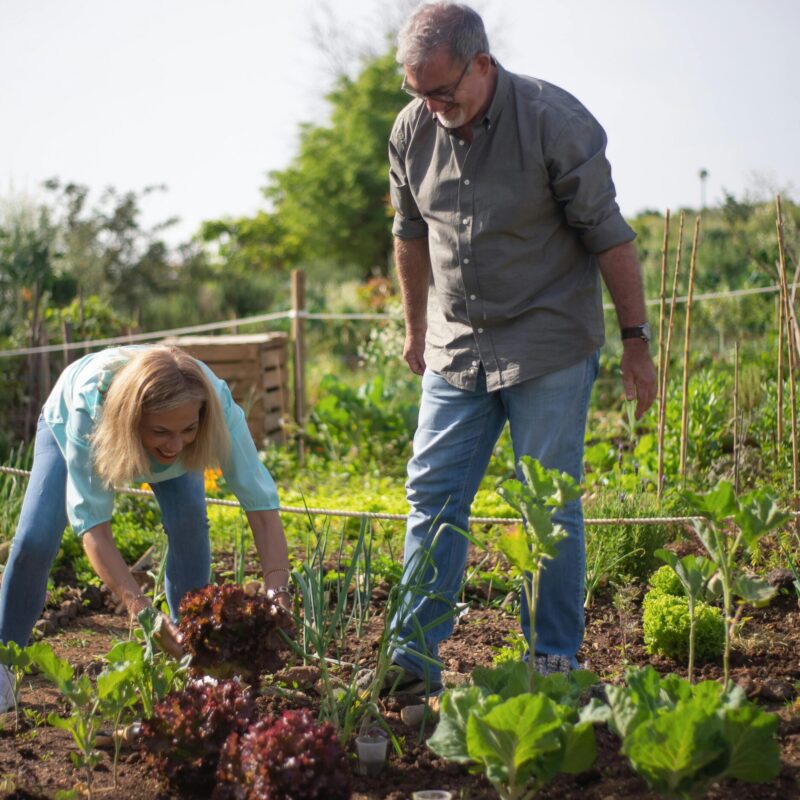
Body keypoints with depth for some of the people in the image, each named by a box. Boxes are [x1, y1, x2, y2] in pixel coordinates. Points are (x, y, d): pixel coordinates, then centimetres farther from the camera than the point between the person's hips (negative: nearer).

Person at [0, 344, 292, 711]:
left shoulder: (215, 402, -42)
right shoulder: (90, 404, -47)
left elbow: (261, 504, -40)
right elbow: (92, 525, -45)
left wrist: (277, 596, -53)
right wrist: (143, 613, -57)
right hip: (67, 424, -1)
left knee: (189, 518, -24)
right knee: (34, 539, -18)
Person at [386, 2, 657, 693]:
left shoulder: (556, 122, -15)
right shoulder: (412, 131, 0)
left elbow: (609, 237, -10)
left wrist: (636, 340, -7)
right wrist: (416, 328, 23)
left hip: (549, 349, -5)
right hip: (456, 349, 5)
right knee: (433, 496, 2)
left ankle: (555, 662, 11)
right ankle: (414, 658, 8)